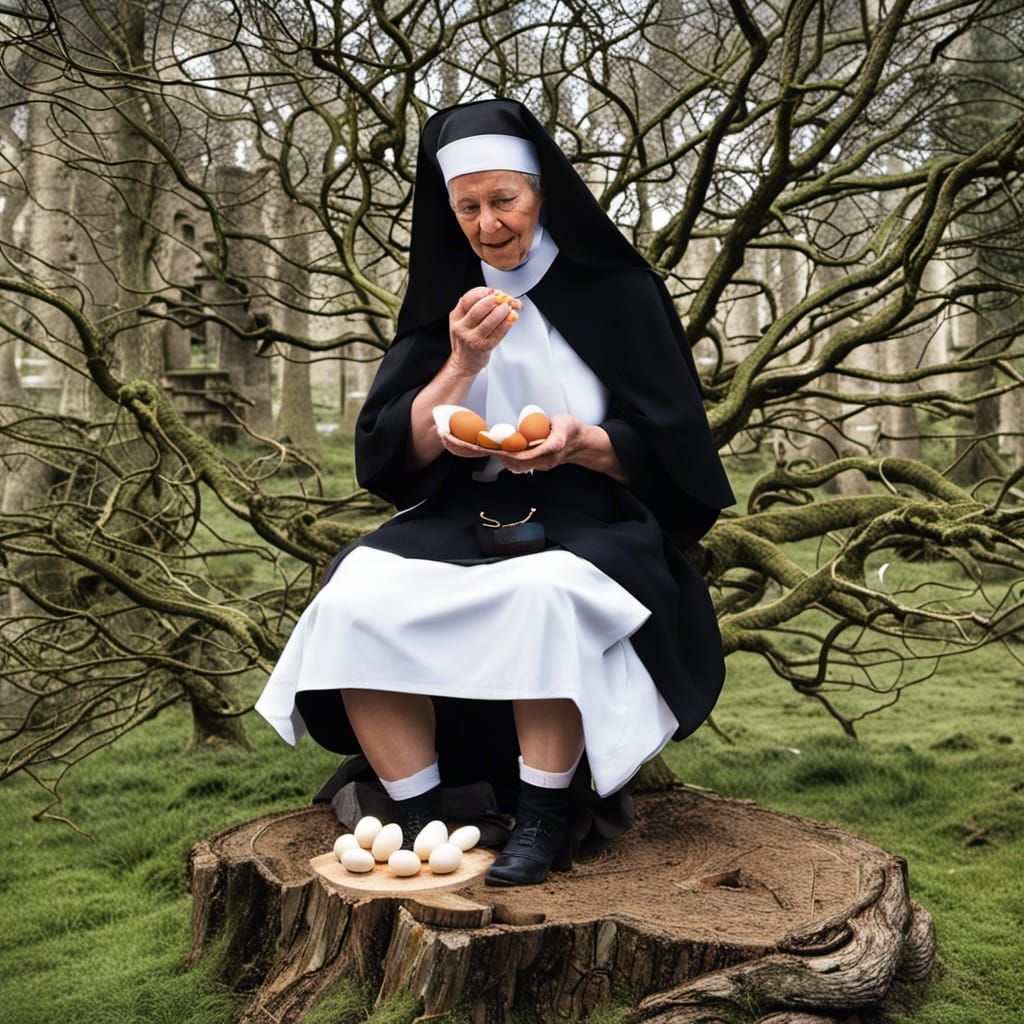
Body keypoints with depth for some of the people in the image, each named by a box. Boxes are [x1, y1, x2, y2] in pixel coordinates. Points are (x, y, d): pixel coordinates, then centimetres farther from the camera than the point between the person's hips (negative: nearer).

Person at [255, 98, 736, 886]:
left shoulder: (615, 293, 0)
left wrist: (582, 444, -21)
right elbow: (394, 456, 1)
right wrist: (464, 364, -14)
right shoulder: (446, 302, 9)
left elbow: (668, 452, -2)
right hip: (463, 523, 3)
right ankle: (420, 826, -14)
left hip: (590, 529, -3)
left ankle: (542, 823, -20)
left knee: (541, 598, -38)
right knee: (354, 605, -25)